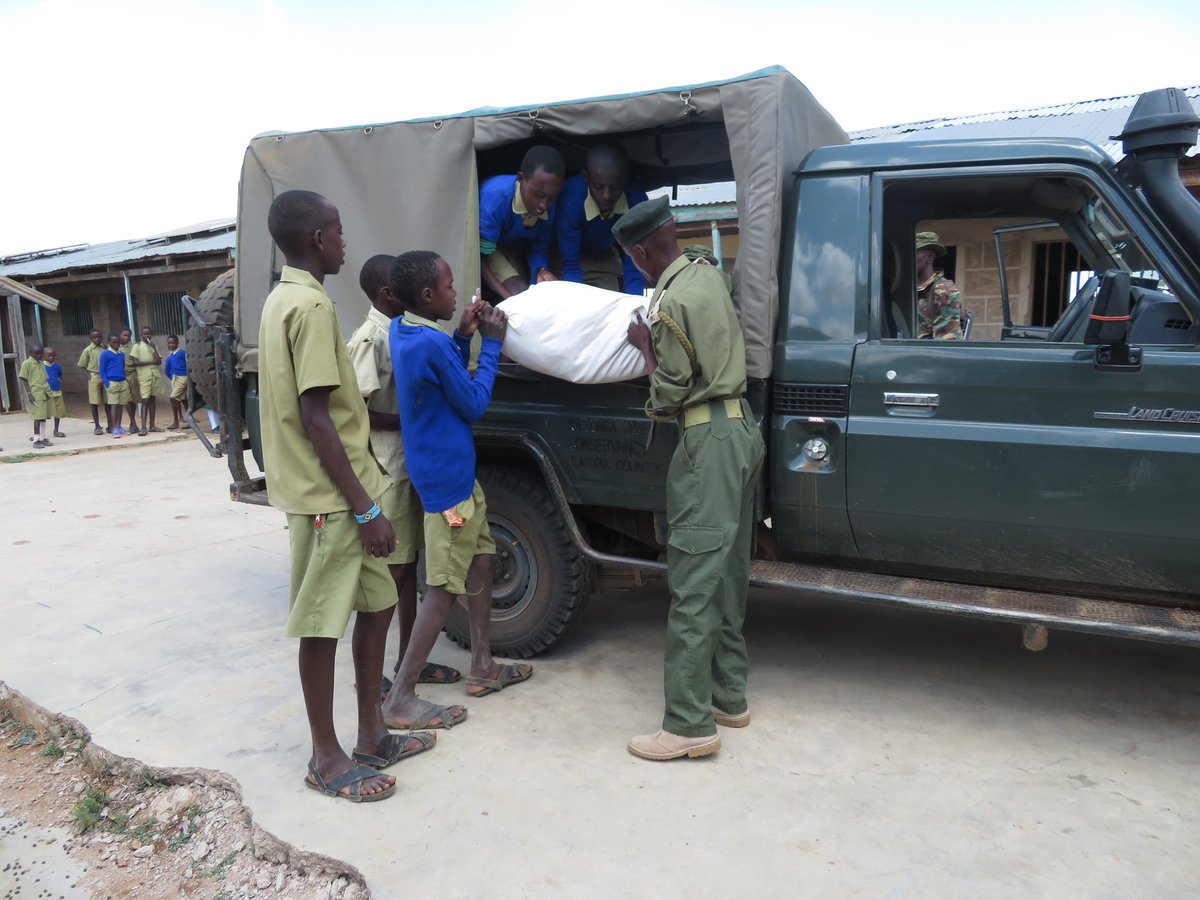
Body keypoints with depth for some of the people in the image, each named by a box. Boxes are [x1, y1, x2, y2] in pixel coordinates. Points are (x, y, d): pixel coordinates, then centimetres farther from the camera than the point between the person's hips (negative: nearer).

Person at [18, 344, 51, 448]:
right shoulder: (26, 363, -5)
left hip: (43, 394, 6)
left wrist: (47, 391, 13)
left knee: (43, 416, 8)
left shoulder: (41, 363, 14)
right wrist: (29, 394, -12)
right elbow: (23, 380, -7)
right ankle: (36, 440, -4)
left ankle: (42, 438, 14)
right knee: (38, 417, -8)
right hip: (35, 395, -6)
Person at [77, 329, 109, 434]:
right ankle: (97, 426, 9)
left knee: (107, 402, 5)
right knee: (94, 403, 3)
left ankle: (110, 425, 12)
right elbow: (82, 366, 4)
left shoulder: (104, 348, 5)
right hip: (94, 377, -2)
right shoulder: (88, 350, -1)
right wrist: (89, 376, -7)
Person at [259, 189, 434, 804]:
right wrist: (366, 508, -19)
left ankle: (372, 736, 27)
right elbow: (316, 418, -21)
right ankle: (326, 758, 18)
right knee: (323, 623, 2)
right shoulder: (312, 304, -16)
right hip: (330, 496, -10)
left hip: (340, 489, 10)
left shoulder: (282, 298, 15)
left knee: (376, 605, 15)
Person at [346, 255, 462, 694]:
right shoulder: (369, 338, -15)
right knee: (384, 569, -1)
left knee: (407, 563, 15)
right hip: (385, 472, -9)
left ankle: (409, 659, 27)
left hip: (410, 465, 9)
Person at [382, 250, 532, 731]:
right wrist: (491, 343, -7)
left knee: (481, 559, 18)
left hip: (455, 472, 10)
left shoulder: (402, 331, 6)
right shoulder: (432, 344, -22)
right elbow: (474, 404, -13)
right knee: (444, 586, -4)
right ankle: (400, 699, 3)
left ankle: (482, 667, 29)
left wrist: (463, 337, 5)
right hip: (446, 479, -10)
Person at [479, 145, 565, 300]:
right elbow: (479, 254, -33)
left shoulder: (551, 206, -21)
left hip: (515, 249, 5)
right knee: (519, 291, -27)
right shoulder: (494, 197, -36)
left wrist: (541, 270, -30)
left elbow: (539, 248, -5)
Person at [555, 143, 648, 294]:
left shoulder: (636, 200, -30)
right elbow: (570, 265, -33)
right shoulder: (570, 199, -37)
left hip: (605, 254, 2)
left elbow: (634, 262, -25)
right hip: (573, 254, -2)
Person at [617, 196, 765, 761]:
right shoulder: (707, 273, 10)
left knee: (693, 583, -6)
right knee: (727, 576, 14)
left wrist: (645, 345, 4)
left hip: (709, 440, -9)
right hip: (739, 425, 10)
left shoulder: (670, 303, -16)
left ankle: (691, 725, -1)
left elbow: (671, 394, -10)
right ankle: (728, 697, 24)